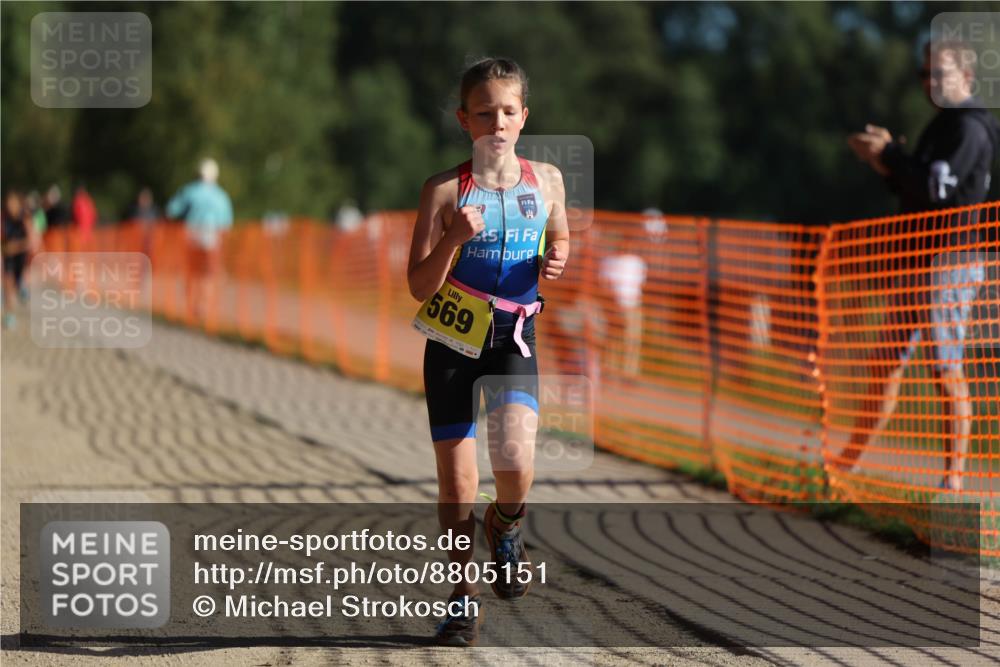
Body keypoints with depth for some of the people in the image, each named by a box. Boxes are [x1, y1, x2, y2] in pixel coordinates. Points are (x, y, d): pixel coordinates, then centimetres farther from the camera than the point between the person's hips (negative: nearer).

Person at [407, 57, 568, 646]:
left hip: (513, 337, 1)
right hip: (452, 339, -1)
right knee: (456, 481, 4)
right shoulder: (445, 191, -6)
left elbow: (561, 238, 21)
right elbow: (419, 287, -7)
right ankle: (465, 595, 21)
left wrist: (557, 262, -2)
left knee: (516, 462, -21)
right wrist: (454, 238, -24)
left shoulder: (546, 181, 3)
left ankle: (506, 526, 14)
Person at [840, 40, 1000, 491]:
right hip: (918, 263, 10)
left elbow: (936, 185, -22)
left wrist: (888, 155, -10)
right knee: (889, 361, 12)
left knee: (947, 368, -8)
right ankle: (850, 461, 19)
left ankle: (955, 474, -4)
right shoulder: (944, 126, 20)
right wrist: (889, 159, 6)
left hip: (950, 263, -10)